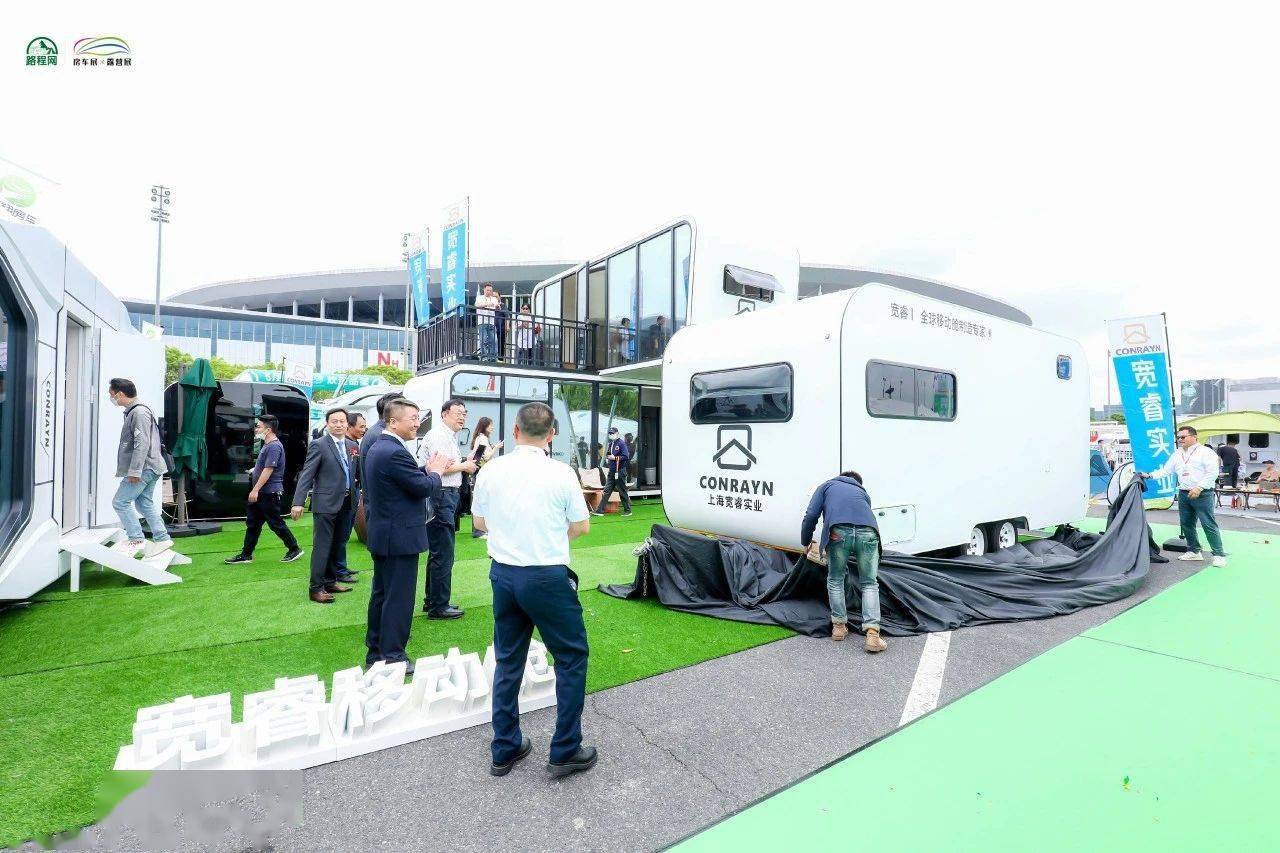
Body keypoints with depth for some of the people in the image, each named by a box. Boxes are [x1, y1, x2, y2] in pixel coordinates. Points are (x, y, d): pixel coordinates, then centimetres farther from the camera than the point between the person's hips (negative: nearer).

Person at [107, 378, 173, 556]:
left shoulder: (139, 412, -16)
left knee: (120, 502, -5)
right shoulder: (132, 412, 17)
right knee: (144, 503, 14)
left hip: (144, 468, -10)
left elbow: (142, 444, -23)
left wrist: (134, 471, -24)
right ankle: (162, 539, 17)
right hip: (148, 468, 10)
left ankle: (137, 540, 0)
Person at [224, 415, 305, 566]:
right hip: (260, 493, 10)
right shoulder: (267, 445, 14)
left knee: (276, 524, -2)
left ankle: (295, 549, 10)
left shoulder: (274, 446, -19)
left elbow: (268, 470, -24)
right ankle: (246, 555, 20)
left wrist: (255, 490, -24)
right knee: (252, 523, 13)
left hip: (269, 493, -10)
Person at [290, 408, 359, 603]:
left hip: (346, 504, 6)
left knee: (338, 545, 14)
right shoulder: (318, 445, -7)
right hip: (326, 503, -6)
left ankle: (330, 581, 27)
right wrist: (298, 502, -16)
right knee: (322, 546, -1)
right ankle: (316, 588, 7)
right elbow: (306, 475, -10)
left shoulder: (353, 446, 9)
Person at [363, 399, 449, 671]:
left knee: (381, 594, 19)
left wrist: (426, 470, 7)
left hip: (382, 535, 11)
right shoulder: (395, 452, -22)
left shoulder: (378, 447, 11)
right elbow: (424, 488, -20)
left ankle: (375, 651, 31)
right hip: (400, 537, -11)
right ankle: (393, 657, 11)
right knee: (398, 598, 0)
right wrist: (435, 472, -2)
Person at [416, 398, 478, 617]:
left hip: (447, 495, 11)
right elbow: (440, 468, -22)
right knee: (443, 554, -4)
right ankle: (438, 606, 5)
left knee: (438, 552, 18)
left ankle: (431, 600, 30)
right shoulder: (438, 435, -13)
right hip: (441, 496, -11)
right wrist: (464, 466, -9)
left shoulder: (450, 436, 19)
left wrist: (464, 464, 6)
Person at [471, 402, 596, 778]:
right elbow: (582, 526, -2)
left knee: (508, 661, 19)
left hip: (503, 574, 5)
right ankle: (564, 751, 19)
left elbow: (481, 522, 12)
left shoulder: (490, 471, -1)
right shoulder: (561, 474, -12)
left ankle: (504, 750, 30)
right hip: (547, 577, -5)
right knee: (572, 657, 12)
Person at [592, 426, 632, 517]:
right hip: (612, 471, 8)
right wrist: (607, 458, 4)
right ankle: (600, 510, 7)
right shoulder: (610, 444, 14)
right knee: (607, 491, 6)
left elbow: (626, 457, -16)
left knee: (622, 491, 1)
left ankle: (628, 510, 13)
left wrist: (615, 458, -21)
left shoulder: (621, 443, -10)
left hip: (620, 471, -8)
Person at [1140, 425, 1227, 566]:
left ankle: (1219, 555, 0)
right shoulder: (1177, 454, 14)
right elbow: (1165, 470, 18)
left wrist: (1199, 488, -19)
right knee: (1186, 523, 11)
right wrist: (1149, 475, 5)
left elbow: (1212, 473, -12)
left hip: (1202, 494, -7)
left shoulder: (1205, 452, -6)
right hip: (1184, 494, 7)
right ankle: (1194, 551, 22)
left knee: (1208, 524, -7)